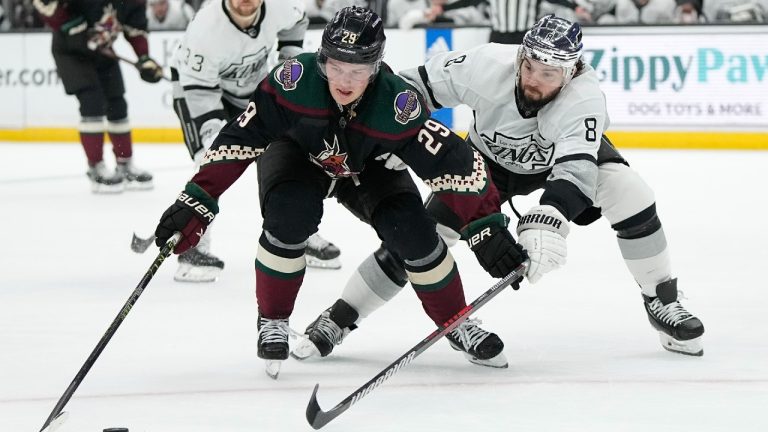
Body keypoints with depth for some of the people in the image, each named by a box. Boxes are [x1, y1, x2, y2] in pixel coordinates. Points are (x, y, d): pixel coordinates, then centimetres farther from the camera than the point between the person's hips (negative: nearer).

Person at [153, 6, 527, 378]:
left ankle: (456, 323, 7)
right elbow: (239, 141, -27)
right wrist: (197, 201, -28)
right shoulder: (295, 80, -36)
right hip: (297, 155, -1)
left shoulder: (398, 104, -36)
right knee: (290, 213, -30)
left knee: (411, 232, -19)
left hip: (368, 169, 1)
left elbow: (454, 165, -30)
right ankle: (272, 321, -8)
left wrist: (486, 228, -32)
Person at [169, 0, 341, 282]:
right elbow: (198, 89, -30)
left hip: (254, 85, 5)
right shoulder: (206, 29, -37)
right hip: (198, 87, -5)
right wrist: (213, 127, -38)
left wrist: (291, 56, -1)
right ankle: (193, 248, -15)